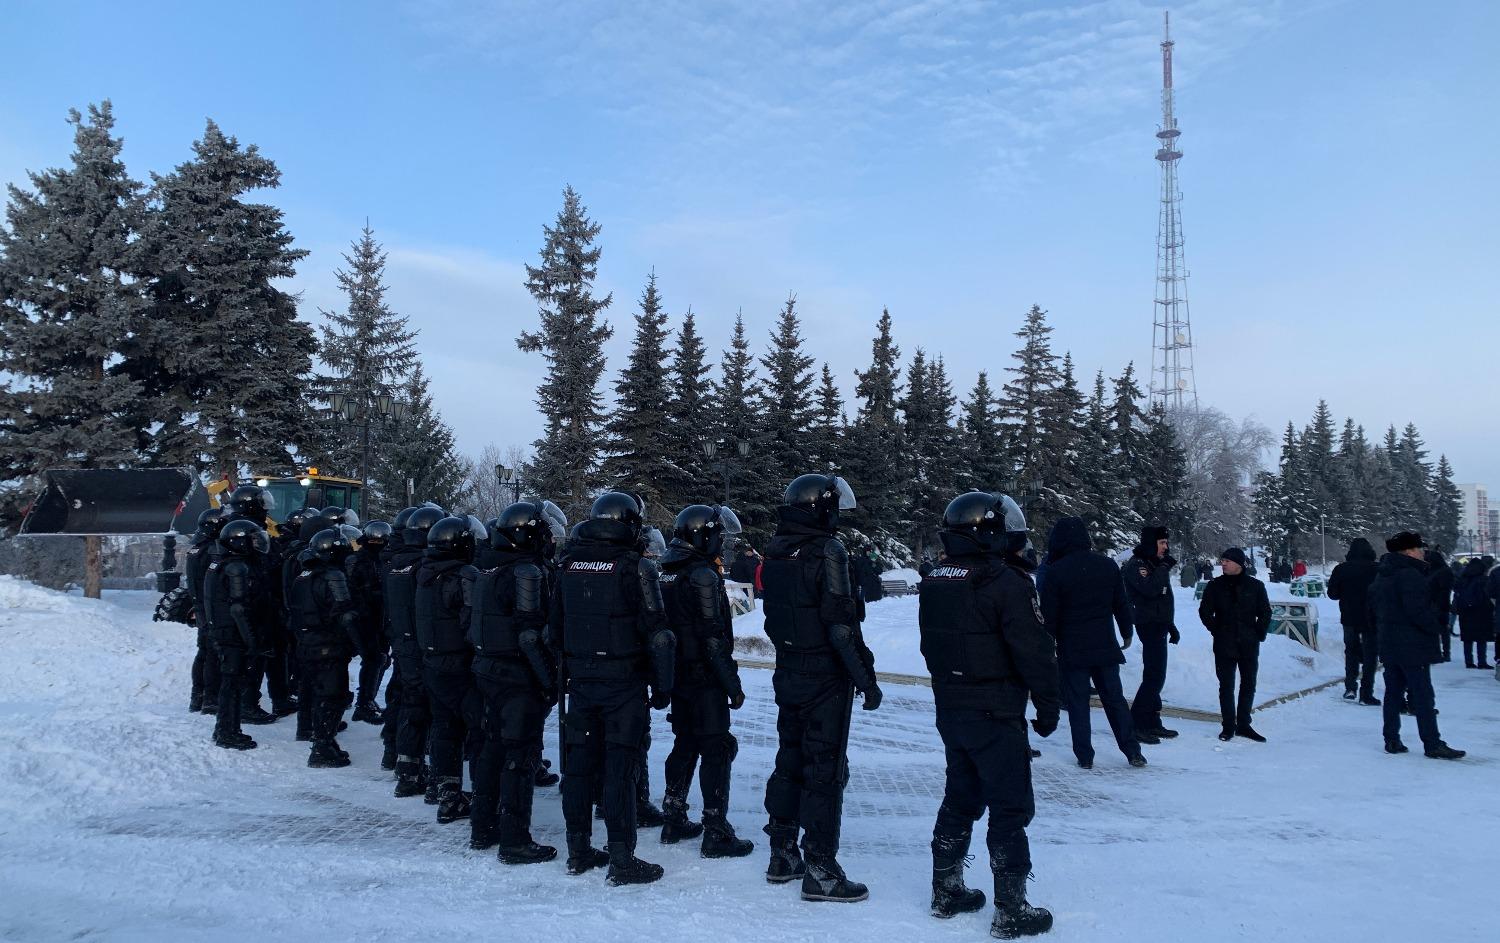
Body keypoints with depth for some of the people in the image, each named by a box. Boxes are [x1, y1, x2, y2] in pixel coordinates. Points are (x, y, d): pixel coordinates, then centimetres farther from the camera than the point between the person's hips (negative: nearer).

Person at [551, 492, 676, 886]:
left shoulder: (568, 565, 5)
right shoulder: (635, 567, -12)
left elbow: (554, 628, 12)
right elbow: (656, 632, -13)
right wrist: (662, 685, -5)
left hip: (579, 681, 5)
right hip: (624, 684, -5)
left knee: (579, 763, 13)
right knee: (620, 768, -1)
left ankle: (579, 851, 24)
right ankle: (621, 860, 4)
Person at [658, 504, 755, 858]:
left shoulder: (667, 574, 9)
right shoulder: (703, 576, -19)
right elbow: (714, 639, -21)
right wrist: (733, 685, -15)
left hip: (677, 676, 9)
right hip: (705, 680, -9)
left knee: (685, 745, 18)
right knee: (716, 751, 0)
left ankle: (674, 821, 26)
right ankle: (716, 834, 4)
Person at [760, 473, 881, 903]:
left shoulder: (774, 554, 6)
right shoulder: (827, 552, -18)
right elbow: (841, 624, -21)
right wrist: (867, 678, -15)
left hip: (787, 674, 8)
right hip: (825, 678, -8)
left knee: (789, 761, 17)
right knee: (825, 770, 0)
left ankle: (782, 855, 27)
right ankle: (820, 871, 6)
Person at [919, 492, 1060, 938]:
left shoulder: (933, 582, 6)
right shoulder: (1007, 583, -18)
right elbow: (1035, 652, -17)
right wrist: (1048, 705, -6)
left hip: (949, 710, 8)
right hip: (996, 716, -7)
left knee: (960, 797, 19)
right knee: (1010, 807, 3)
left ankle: (946, 890, 28)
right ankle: (1011, 910, 9)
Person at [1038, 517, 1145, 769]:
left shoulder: (1054, 572, -12)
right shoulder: (1108, 565, 1)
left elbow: (1049, 616, -9)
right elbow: (1121, 604, 9)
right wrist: (1127, 632, 21)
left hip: (1072, 649, -4)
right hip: (1105, 645, 4)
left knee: (1077, 702, 6)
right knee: (1115, 698, 14)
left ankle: (1084, 756, 8)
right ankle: (1132, 751, 15)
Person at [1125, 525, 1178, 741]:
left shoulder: (1154, 564, 18)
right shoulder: (1136, 564, -12)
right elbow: (1151, 588, -30)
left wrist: (1171, 627, 26)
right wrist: (1165, 567, -19)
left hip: (1159, 626, 10)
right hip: (1150, 626, -10)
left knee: (1154, 676, 13)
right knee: (1154, 676, -13)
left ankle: (1152, 723, 20)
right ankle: (1135, 725, -10)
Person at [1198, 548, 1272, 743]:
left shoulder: (1255, 586, 1)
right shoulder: (1216, 585, 0)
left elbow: (1265, 613, 7)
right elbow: (1205, 611, 5)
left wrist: (1259, 634, 0)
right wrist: (1216, 630, -1)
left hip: (1249, 645, 1)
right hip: (1224, 646, -1)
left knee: (1249, 685, 8)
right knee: (1226, 686, 2)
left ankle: (1243, 724, 19)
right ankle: (1228, 726, 10)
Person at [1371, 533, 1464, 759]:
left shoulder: (1382, 576, 13)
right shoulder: (1410, 575, -17)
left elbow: (1375, 608, 19)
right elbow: (1418, 611, -22)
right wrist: (1439, 627, -9)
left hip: (1389, 645, 9)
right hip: (1413, 646, -9)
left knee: (1393, 693, 12)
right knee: (1423, 695, -4)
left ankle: (1392, 740, 15)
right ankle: (1433, 744, 0)